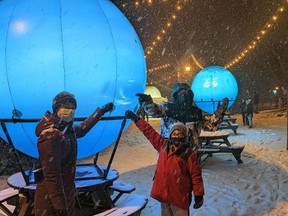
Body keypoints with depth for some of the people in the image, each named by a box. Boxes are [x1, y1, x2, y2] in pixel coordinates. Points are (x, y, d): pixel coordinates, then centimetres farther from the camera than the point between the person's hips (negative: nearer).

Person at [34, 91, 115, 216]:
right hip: (52, 198, -9)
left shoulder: (67, 128, 2)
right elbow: (51, 175, -25)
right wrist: (60, 205, -23)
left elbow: (82, 129, 25)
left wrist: (101, 111, 31)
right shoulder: (50, 136, -25)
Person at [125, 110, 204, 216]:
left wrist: (199, 195, -10)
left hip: (180, 195, -5)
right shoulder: (163, 145, 2)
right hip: (164, 192, 6)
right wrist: (136, 118, 10)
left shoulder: (189, 153, -11)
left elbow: (196, 175, -10)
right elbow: (150, 132, 8)